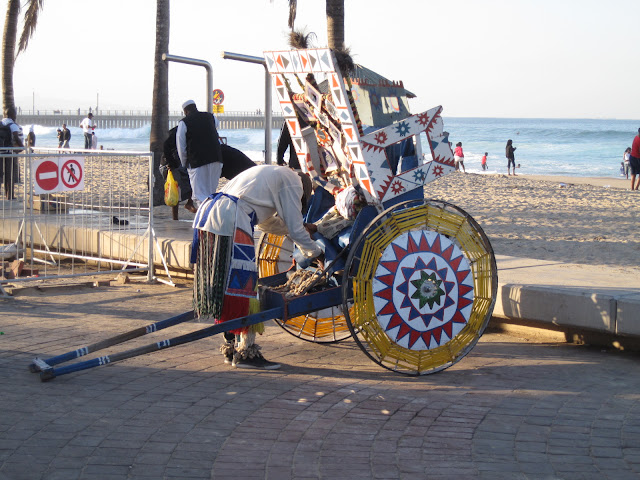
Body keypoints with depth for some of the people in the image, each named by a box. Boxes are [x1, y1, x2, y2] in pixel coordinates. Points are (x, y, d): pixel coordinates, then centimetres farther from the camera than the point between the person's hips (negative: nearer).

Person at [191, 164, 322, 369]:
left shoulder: (273, 174, 34)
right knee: (242, 284, -5)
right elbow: (296, 229, 6)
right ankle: (246, 352, -3)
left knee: (219, 287, 13)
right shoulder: (293, 182, 7)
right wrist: (315, 252, 21)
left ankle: (231, 347, 20)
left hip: (206, 212, 10)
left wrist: (304, 229, 53)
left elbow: (267, 221, 45)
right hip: (230, 220, -10)